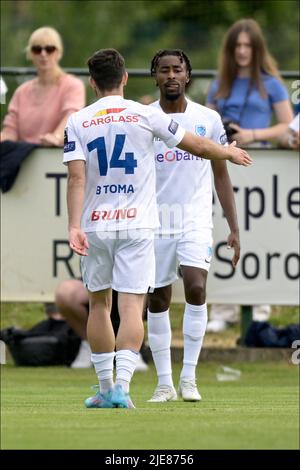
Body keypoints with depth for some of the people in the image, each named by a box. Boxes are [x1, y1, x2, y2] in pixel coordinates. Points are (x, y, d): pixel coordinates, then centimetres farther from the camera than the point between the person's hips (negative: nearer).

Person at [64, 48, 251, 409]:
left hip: (95, 225, 1)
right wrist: (230, 153, 25)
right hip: (137, 224, -1)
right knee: (131, 307, -5)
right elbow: (199, 147, 6)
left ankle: (105, 388, 18)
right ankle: (121, 383, -20)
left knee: (99, 304, 14)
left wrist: (75, 226, -14)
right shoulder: (145, 115, -1)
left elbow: (76, 177, -10)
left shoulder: (78, 122, 1)